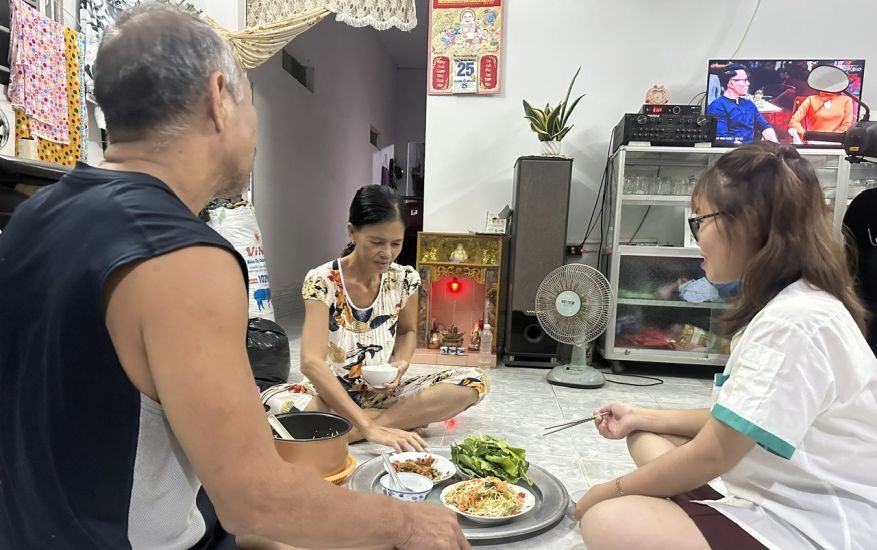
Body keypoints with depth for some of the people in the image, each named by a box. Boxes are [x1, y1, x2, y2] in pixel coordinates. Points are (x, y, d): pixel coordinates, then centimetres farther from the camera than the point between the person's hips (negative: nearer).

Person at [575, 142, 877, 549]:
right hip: (782, 496, 10)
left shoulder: (794, 323, -26)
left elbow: (711, 454, -21)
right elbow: (731, 421, 14)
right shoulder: (787, 303, 7)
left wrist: (613, 490, -8)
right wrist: (642, 417, 12)